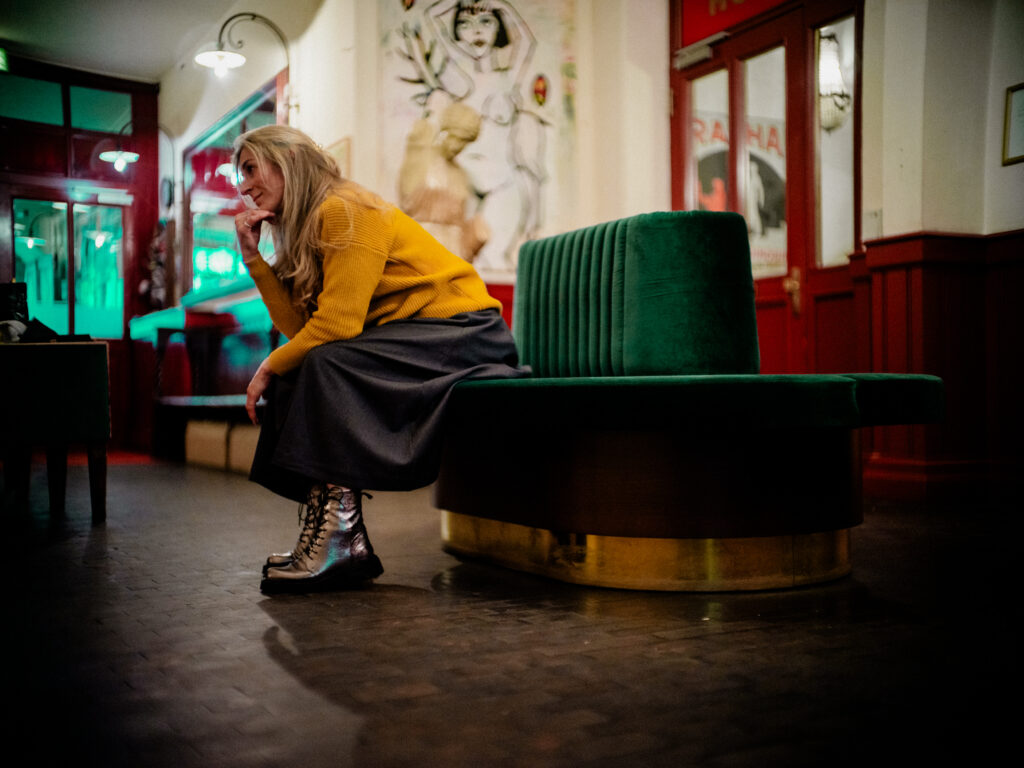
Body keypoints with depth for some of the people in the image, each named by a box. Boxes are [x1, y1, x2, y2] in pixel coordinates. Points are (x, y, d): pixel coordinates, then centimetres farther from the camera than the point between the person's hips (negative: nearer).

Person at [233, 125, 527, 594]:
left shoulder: (345, 210, -13)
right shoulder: (306, 227, 15)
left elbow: (337, 323, -21)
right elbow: (299, 327, 3)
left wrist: (269, 367, -10)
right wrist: (253, 257, 0)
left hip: (462, 329, -9)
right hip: (408, 336, 9)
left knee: (326, 365, -27)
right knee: (294, 377, -3)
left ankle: (341, 542, -22)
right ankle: (324, 530, -6)